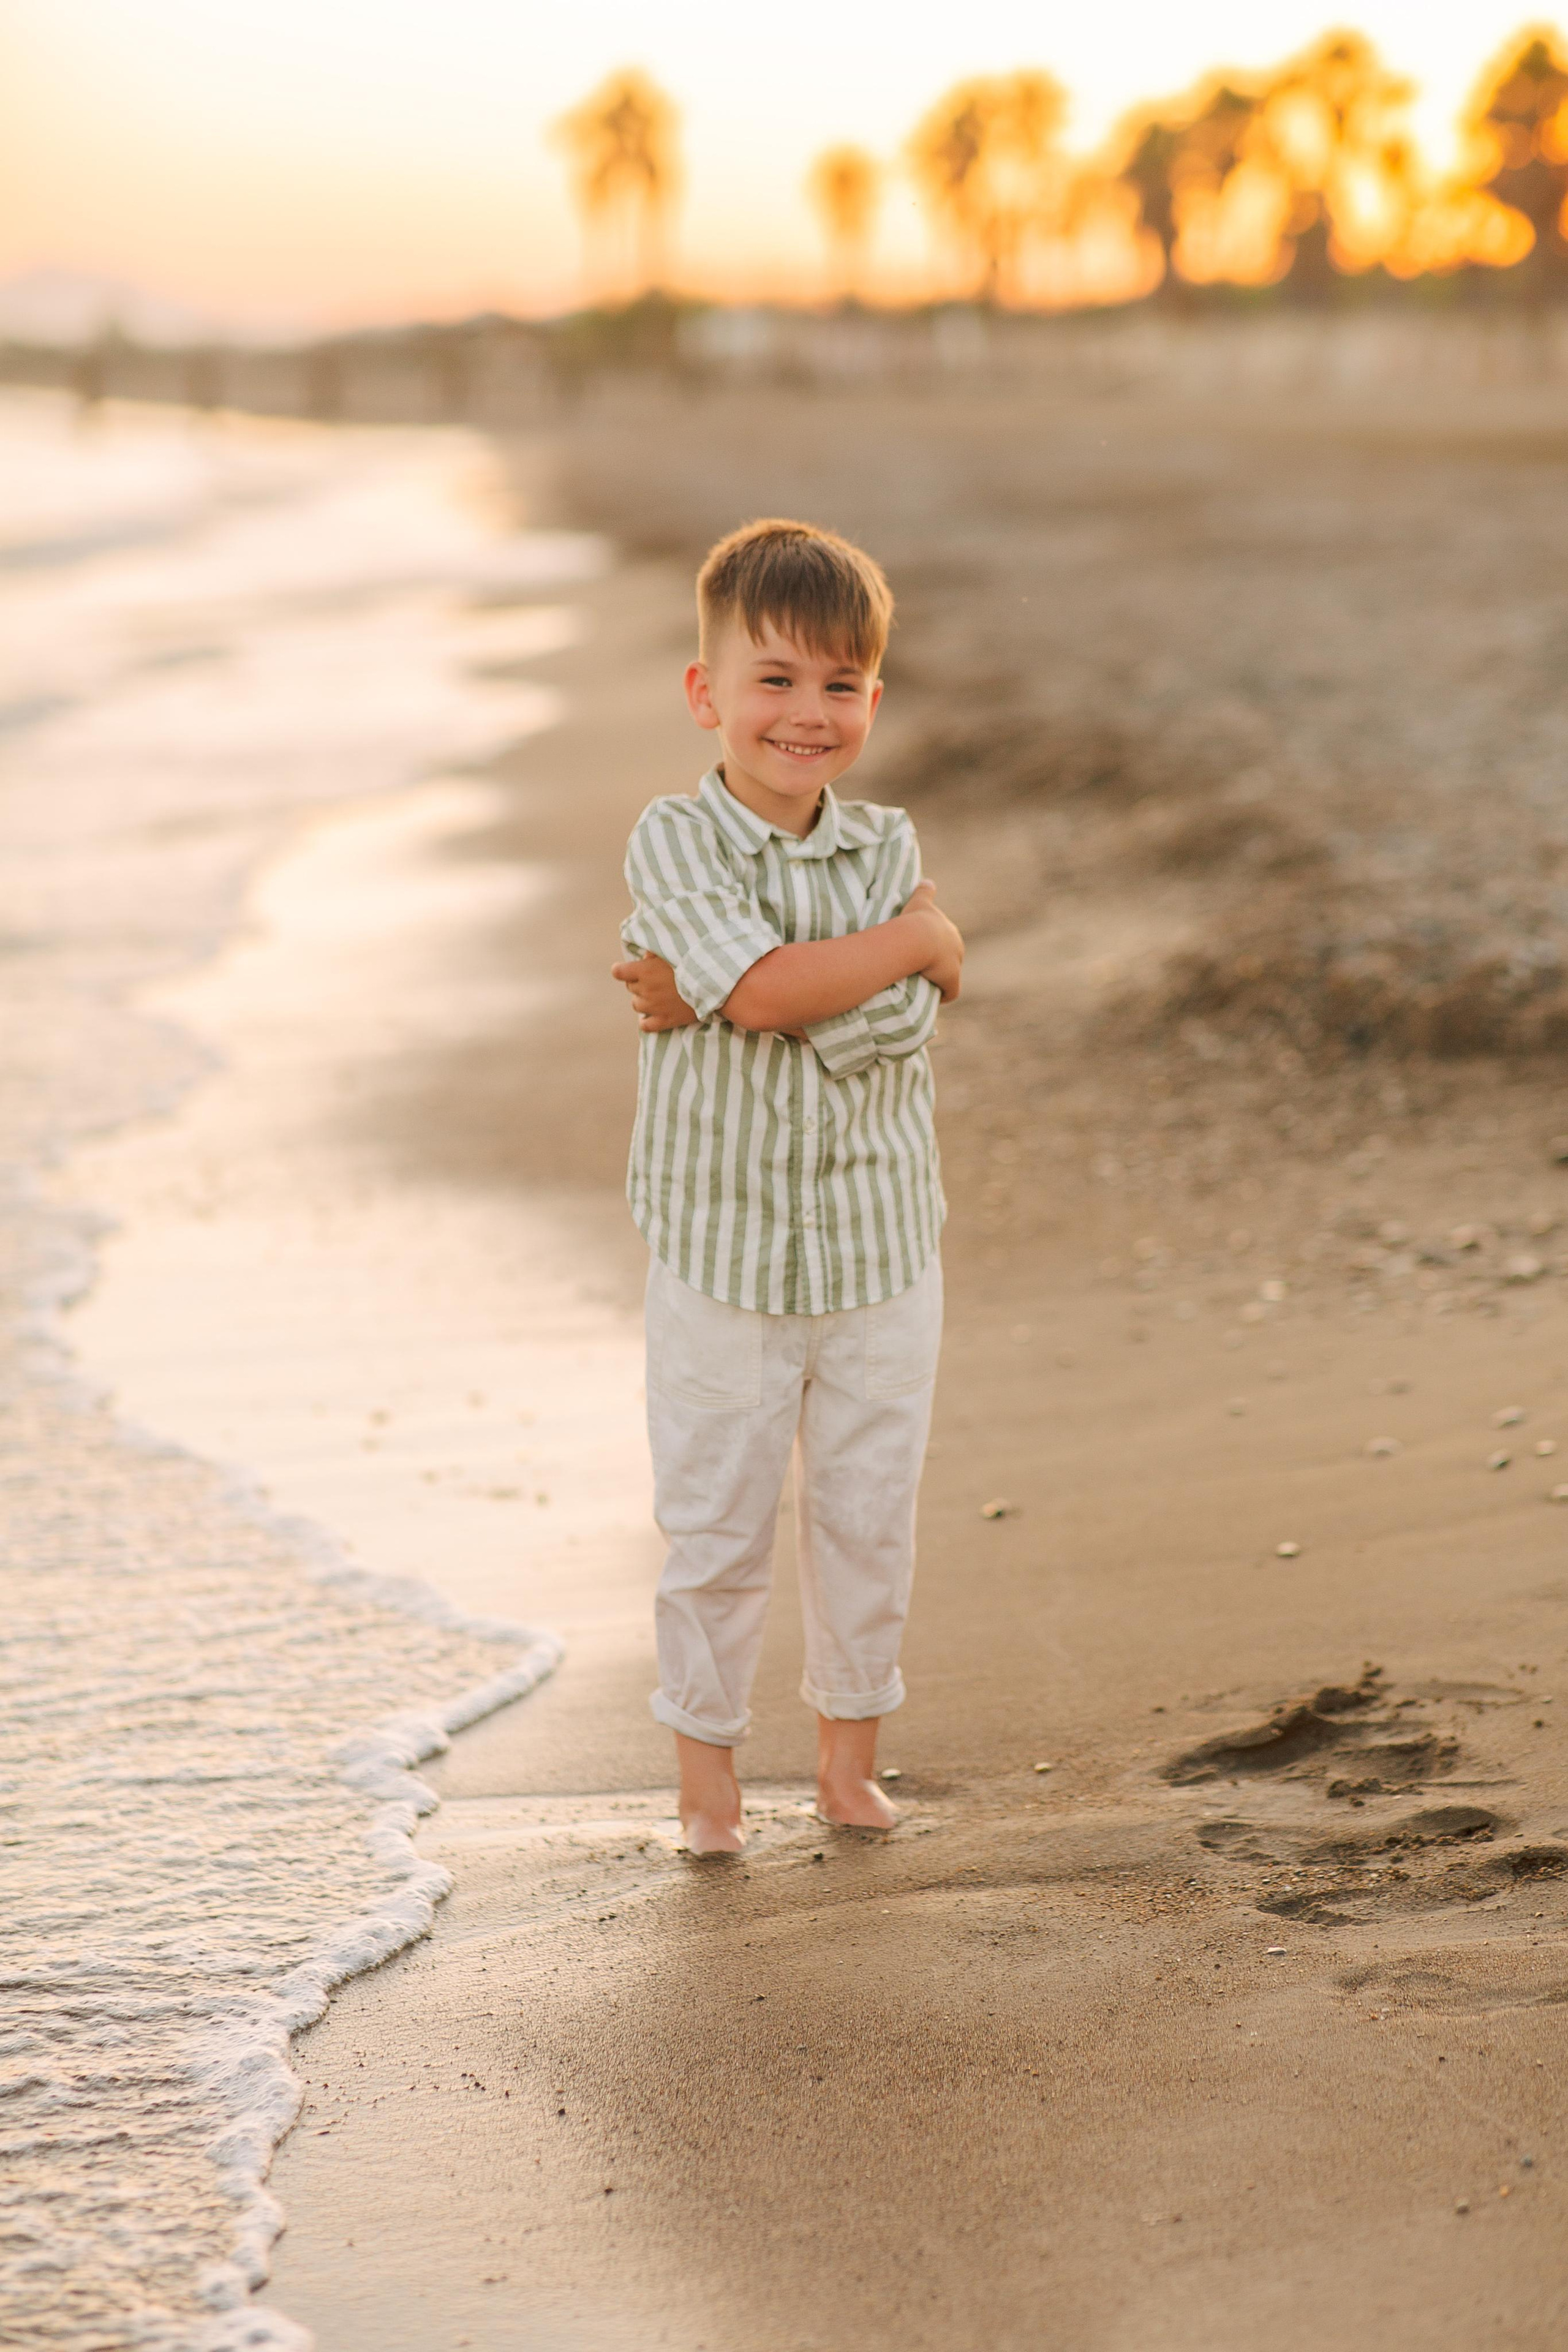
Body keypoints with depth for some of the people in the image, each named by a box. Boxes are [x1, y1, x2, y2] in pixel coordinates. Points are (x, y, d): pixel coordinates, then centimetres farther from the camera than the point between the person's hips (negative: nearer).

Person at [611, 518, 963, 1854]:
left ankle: (851, 1757, 29)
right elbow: (764, 988, -25)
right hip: (724, 1252, -3)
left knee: (871, 1518, 12)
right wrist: (918, 940, -15)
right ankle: (707, 1770, 22)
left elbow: (902, 1027, -16)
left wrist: (711, 1000, -20)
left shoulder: (889, 848, 0)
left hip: (881, 1250, 3)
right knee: (717, 1528, 7)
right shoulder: (674, 844, -10)